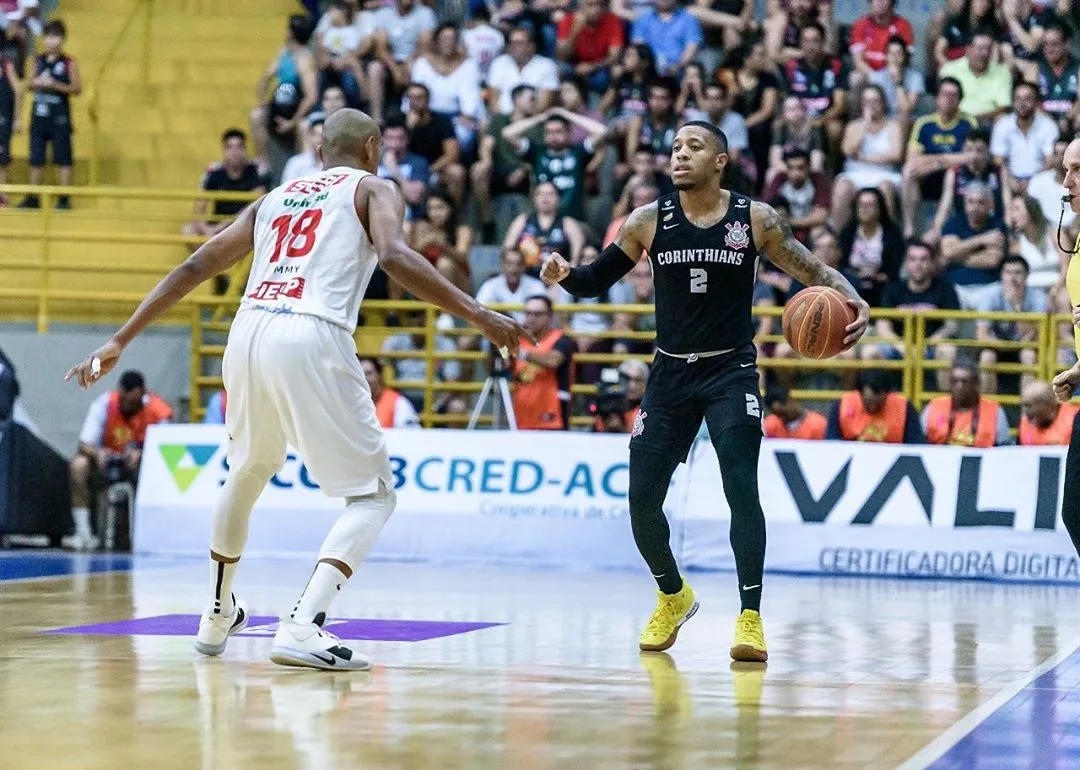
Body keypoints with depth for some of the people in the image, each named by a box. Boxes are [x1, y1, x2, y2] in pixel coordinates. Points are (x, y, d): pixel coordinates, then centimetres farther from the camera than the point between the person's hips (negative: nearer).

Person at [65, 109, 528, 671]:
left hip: (248, 332, 6)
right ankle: (302, 626, -17)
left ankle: (217, 616, 44)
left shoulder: (274, 199, 28)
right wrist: (478, 315, -10)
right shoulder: (374, 189, 14)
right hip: (311, 339, -6)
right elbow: (394, 256, -8)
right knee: (372, 495, 3)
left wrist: (120, 341, 26)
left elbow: (195, 268, 24)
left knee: (246, 475, 32)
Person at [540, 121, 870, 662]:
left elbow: (814, 273, -1)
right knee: (642, 498, 1)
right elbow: (597, 281, 6)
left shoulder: (756, 220, -6)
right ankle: (673, 598, 27)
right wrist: (564, 275, -16)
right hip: (671, 373, 3)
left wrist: (852, 301, -22)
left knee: (741, 486, -19)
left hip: (731, 372, -2)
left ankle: (750, 617, -14)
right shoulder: (648, 221, -2)